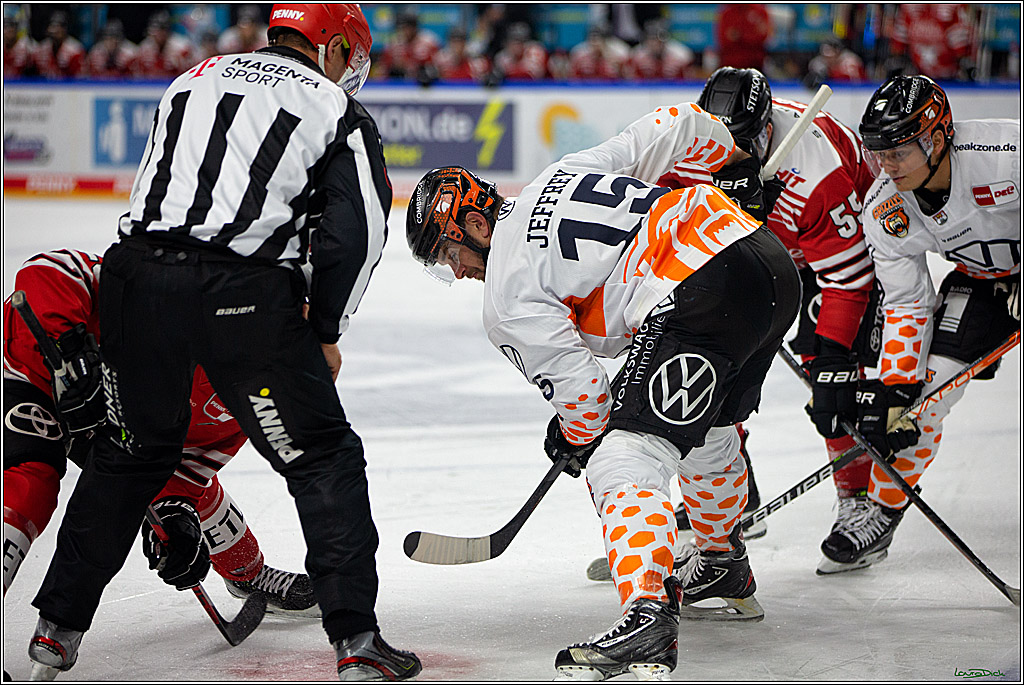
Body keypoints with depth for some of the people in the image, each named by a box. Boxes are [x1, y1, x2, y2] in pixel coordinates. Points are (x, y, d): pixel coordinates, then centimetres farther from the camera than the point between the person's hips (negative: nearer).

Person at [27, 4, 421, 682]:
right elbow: (355, 233, -1)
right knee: (324, 459, 7)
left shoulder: (192, 81, 24)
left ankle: (59, 626, 26)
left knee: (133, 451, 22)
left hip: (138, 271, 5)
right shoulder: (337, 108, 9)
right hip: (243, 294, -5)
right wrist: (324, 332, 11)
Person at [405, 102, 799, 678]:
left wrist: (577, 439, 22)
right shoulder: (568, 171, 21)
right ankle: (725, 570, 50)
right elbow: (675, 127, 19)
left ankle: (648, 616, -29)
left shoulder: (508, 293, 2)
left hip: (701, 299, -10)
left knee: (625, 457, -12)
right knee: (707, 430, 31)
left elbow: (579, 389, 0)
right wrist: (737, 165, 35)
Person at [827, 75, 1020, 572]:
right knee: (927, 382, -9)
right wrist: (893, 391, -17)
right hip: (980, 278, 4)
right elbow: (906, 306, -9)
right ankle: (882, 512, 5)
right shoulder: (884, 211, -17)